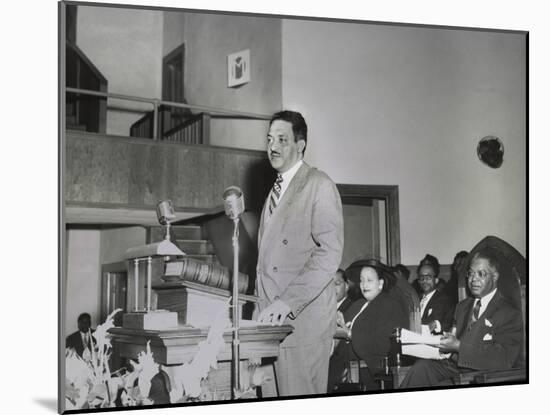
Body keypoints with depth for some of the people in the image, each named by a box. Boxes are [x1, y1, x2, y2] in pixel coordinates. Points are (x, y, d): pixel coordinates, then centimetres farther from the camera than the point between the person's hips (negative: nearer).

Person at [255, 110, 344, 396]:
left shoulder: (319, 185, -4)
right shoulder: (276, 188, 21)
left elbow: (330, 253, -15)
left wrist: (288, 302, -21)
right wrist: (264, 305, 10)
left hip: (304, 316, -7)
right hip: (273, 316, 7)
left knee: (302, 396, -6)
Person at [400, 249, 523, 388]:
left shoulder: (510, 314, -2)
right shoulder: (462, 306, 24)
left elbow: (504, 358, -15)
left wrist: (459, 346, -18)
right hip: (451, 368, 6)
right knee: (422, 366, -24)